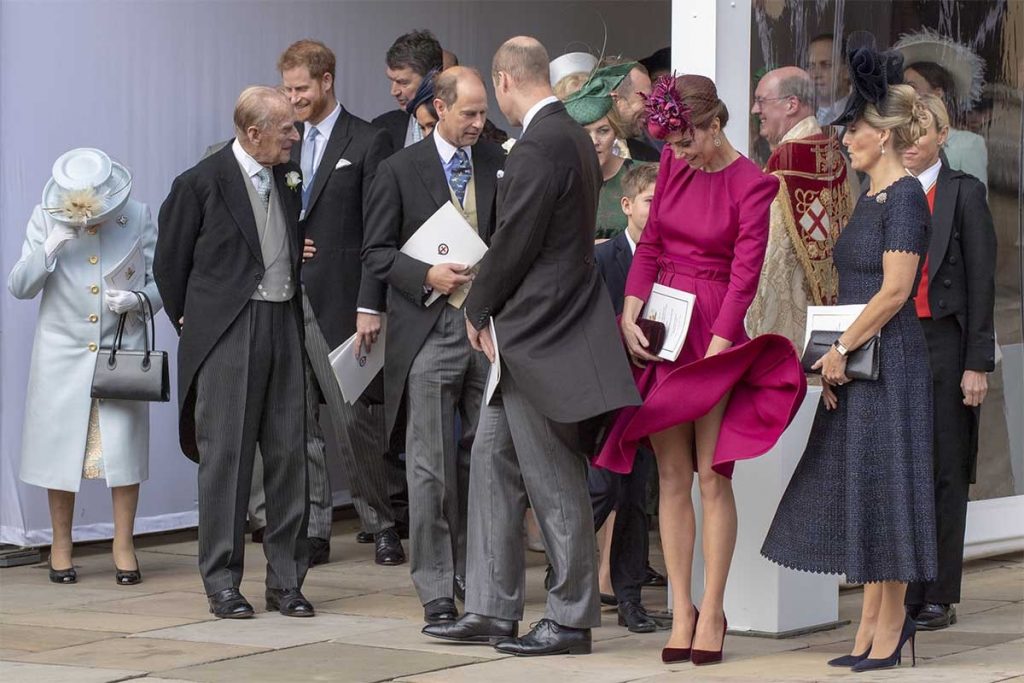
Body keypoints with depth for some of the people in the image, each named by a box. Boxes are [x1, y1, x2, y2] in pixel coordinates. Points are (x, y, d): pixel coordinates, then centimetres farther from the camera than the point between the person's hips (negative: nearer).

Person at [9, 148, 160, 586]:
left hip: (122, 350, 0)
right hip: (62, 353, 0)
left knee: (123, 446, -3)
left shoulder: (138, 217, -4)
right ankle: (61, 546, 18)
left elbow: (160, 280, 3)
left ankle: (123, 546, 9)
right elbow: (19, 287, -5)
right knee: (60, 447, 4)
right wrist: (50, 247, -20)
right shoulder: (45, 219, -4)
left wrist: (138, 301, -18)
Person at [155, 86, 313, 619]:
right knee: (225, 455, -3)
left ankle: (286, 580, 10)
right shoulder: (201, 184, -5)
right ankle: (222, 582, 4)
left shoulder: (290, 177, 11)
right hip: (226, 334, -5)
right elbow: (170, 261, 3)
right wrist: (188, 323, 7)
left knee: (288, 454, 3)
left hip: (284, 329, 5)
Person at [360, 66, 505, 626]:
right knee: (431, 467, -3)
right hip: (430, 328, -3)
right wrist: (426, 275, -13)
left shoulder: (499, 165, 10)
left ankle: (472, 570, 21)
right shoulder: (400, 170, 2)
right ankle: (435, 588, 3)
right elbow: (375, 251, 2)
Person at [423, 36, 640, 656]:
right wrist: (491, 311, 13)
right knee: (494, 464, 13)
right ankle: (492, 611, 17)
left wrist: (480, 312, -3)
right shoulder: (574, 137, 13)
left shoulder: (539, 147, -19)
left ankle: (571, 620, 7)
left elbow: (513, 245, -18)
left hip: (537, 333, -10)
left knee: (555, 483, -1)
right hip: (534, 329, 10)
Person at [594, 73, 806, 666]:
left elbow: (745, 273, -11)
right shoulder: (674, 165, 9)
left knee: (711, 475, -6)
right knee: (672, 476, 3)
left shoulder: (751, 185, -8)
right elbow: (650, 243, 13)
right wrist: (630, 309, -1)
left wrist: (715, 351, -16)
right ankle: (681, 611, 6)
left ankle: (713, 611, 2)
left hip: (714, 332, -5)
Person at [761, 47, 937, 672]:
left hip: (890, 362, -9)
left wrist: (841, 350, -14)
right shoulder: (871, 198, 15)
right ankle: (872, 624, 14)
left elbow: (894, 291, -19)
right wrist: (836, 357, 7)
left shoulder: (905, 196, -13)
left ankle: (892, 621, 4)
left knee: (883, 482, -4)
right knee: (859, 487, 9)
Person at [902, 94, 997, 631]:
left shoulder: (963, 192, 0)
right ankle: (901, 594, 10)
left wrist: (978, 362, -8)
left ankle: (940, 597, 5)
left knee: (944, 469, 0)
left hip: (944, 342, -4)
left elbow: (981, 280, -3)